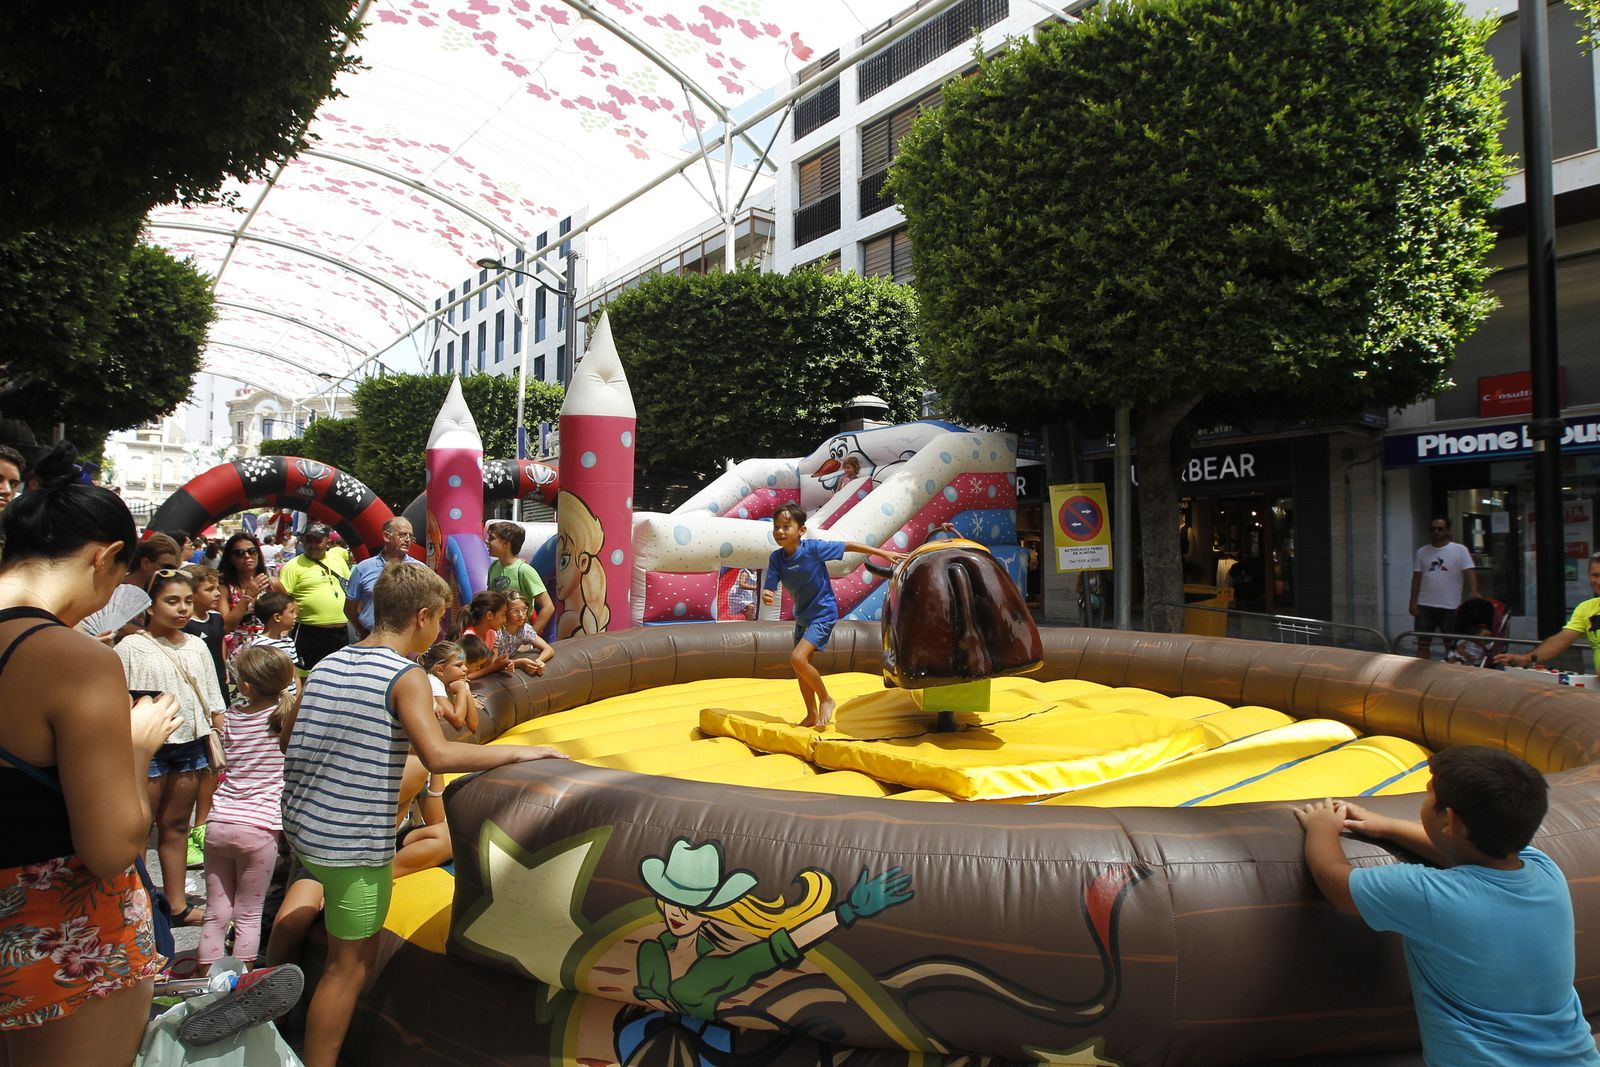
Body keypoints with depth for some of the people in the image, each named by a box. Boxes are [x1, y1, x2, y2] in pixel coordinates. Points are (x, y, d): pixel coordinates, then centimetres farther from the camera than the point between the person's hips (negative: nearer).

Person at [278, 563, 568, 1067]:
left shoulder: (327, 664, 5)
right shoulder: (406, 677, -17)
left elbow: (289, 729, 18)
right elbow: (438, 754, -30)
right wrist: (517, 751, -22)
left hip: (304, 826, 8)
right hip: (352, 841, -8)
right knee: (350, 966, 6)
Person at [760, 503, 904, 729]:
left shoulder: (813, 548, -23)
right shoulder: (776, 558, -10)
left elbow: (848, 545, -13)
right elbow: (769, 588, -12)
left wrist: (883, 553, -9)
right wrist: (766, 595, -38)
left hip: (823, 614, -7)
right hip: (802, 615, 7)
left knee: (798, 659, -21)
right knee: (800, 667, 13)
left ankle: (826, 700, 1)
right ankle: (812, 715, 32)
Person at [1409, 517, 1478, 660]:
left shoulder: (1460, 550, 0)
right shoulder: (1422, 552, 9)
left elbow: (1470, 572, -9)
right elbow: (1416, 578, 9)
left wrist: (1474, 592, -26)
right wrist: (1413, 602, 2)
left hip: (1450, 606, -2)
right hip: (1425, 606, 3)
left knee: (1451, 645, 7)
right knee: (1423, 644, 3)